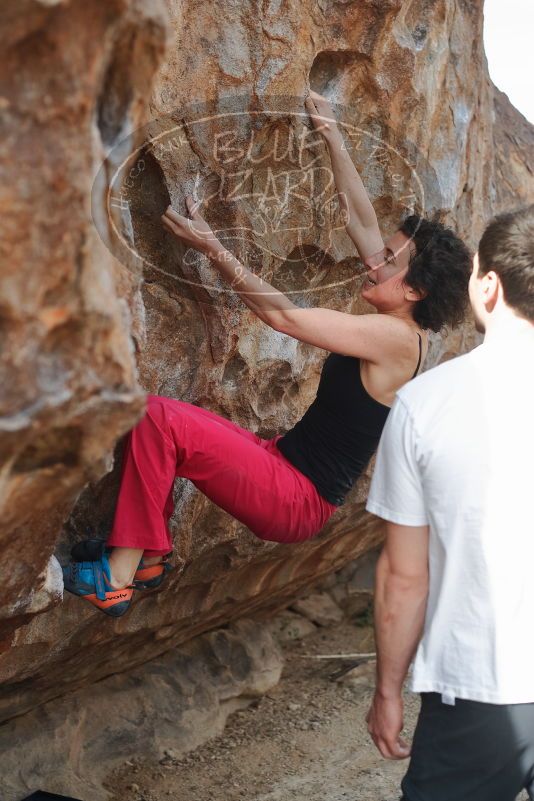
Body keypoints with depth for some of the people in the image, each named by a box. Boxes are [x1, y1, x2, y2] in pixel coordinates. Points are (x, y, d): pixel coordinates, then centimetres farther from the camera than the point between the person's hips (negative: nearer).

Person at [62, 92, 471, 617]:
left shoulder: (397, 337, -19)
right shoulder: (399, 325, 7)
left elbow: (283, 316, -20)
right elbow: (362, 222, 14)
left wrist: (212, 247, -15)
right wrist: (333, 140, 18)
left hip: (298, 500, -10)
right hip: (285, 463, 10)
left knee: (159, 418, -21)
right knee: (157, 416, 5)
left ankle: (116, 579, -16)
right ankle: (148, 558, 10)